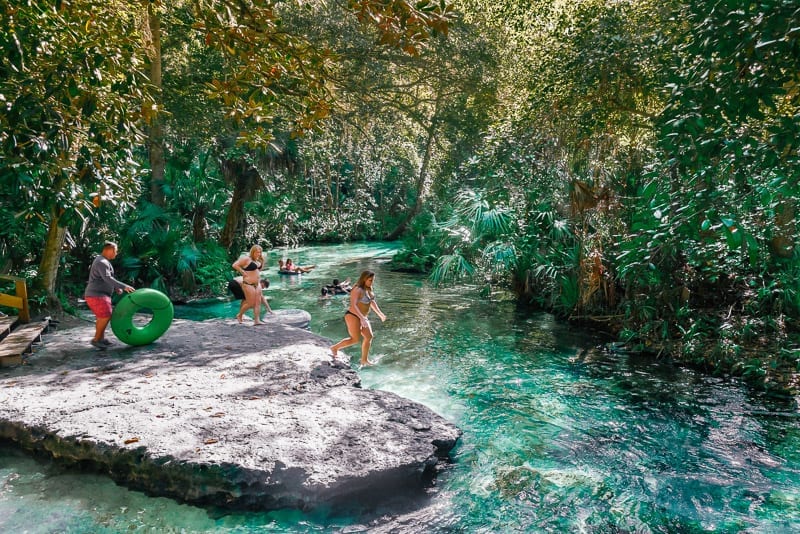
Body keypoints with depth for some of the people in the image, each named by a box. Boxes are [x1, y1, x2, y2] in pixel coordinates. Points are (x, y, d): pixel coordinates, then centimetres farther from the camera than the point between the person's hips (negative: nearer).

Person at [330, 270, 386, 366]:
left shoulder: (368, 289, 8)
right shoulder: (358, 290, -20)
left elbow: (372, 302, 23)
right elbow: (353, 305, -29)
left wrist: (380, 314, 20)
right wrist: (362, 318, -36)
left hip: (362, 317, 9)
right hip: (353, 316, -9)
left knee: (369, 337, 4)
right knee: (355, 339, -10)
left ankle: (364, 359, 14)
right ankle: (335, 347, 7)